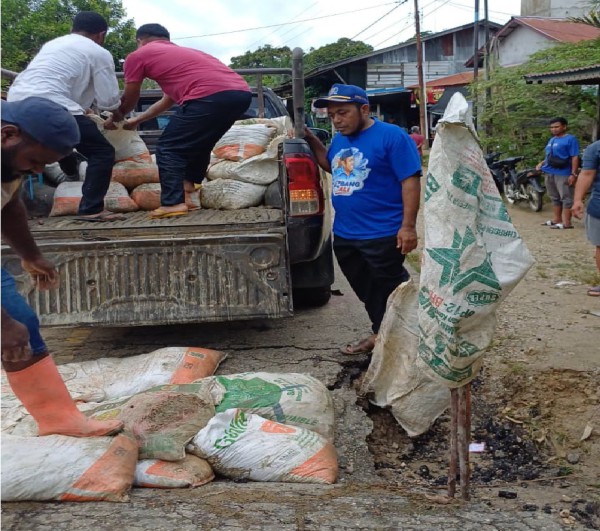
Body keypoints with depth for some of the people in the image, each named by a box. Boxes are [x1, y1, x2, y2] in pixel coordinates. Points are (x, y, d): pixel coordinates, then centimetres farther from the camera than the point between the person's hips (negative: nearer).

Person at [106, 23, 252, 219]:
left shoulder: (138, 56, 16)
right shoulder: (183, 52, 38)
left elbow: (129, 100, 26)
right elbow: (169, 99, 46)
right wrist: (137, 120, 55)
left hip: (210, 97, -7)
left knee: (168, 148, 6)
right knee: (199, 143, 29)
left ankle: (173, 203, 0)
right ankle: (189, 184, 36)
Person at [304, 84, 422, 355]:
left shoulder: (392, 136, -13)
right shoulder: (339, 139, 10)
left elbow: (410, 180, -15)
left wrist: (408, 226, -20)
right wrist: (310, 139, 16)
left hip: (383, 235, -8)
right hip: (344, 234, 8)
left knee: (390, 292, 4)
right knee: (366, 291, 19)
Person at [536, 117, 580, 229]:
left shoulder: (570, 139, -8)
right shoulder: (551, 140, 16)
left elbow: (575, 157, -13)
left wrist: (573, 174, -19)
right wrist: (542, 163, 9)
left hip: (563, 174, -9)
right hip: (549, 173, 9)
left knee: (566, 198, -6)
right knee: (555, 198, 15)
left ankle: (566, 223, -7)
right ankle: (556, 220, 24)